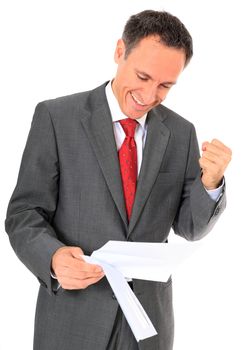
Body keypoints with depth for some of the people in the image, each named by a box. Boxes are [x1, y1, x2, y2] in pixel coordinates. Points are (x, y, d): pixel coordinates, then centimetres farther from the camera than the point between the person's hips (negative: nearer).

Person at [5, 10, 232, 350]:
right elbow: (24, 214, -8)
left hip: (151, 319, 3)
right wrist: (55, 258, -27)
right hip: (74, 319, -3)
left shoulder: (181, 133, 1)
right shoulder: (55, 117, -9)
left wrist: (211, 182, -16)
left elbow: (190, 227, 4)